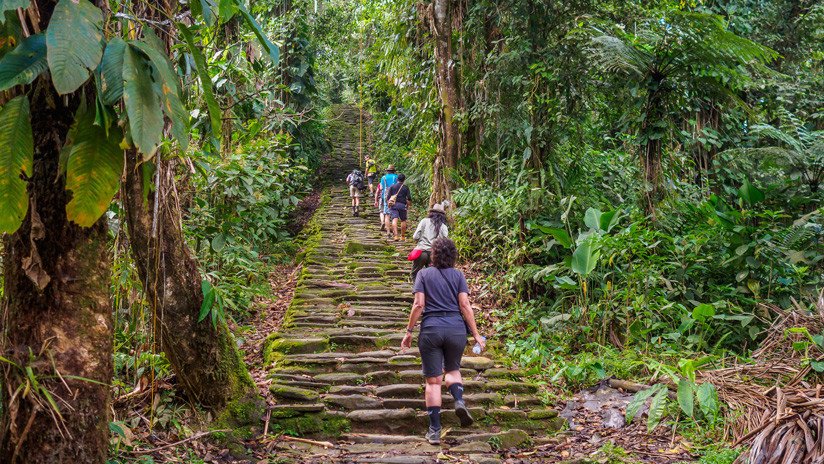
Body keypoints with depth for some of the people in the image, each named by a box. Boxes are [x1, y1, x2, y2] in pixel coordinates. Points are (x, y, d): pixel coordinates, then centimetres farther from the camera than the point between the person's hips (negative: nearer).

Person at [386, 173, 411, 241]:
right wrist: (408, 205, 13)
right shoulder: (405, 188, 5)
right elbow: (409, 199, 1)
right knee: (403, 220, 13)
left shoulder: (392, 187, 9)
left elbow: (388, 197, 6)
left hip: (393, 205, 0)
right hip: (402, 205, 0)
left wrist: (389, 203, 18)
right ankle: (402, 236, 18)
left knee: (394, 219, -10)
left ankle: (396, 235, -27)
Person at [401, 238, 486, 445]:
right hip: (456, 327, 1)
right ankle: (459, 400, -7)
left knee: (433, 380, 4)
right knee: (453, 369, 23)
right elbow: (465, 305, -1)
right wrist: (476, 334, 1)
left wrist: (409, 331, 2)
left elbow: (419, 305, -4)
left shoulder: (424, 274, 5)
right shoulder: (458, 275, 6)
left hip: (431, 328, -1)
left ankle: (434, 430, 1)